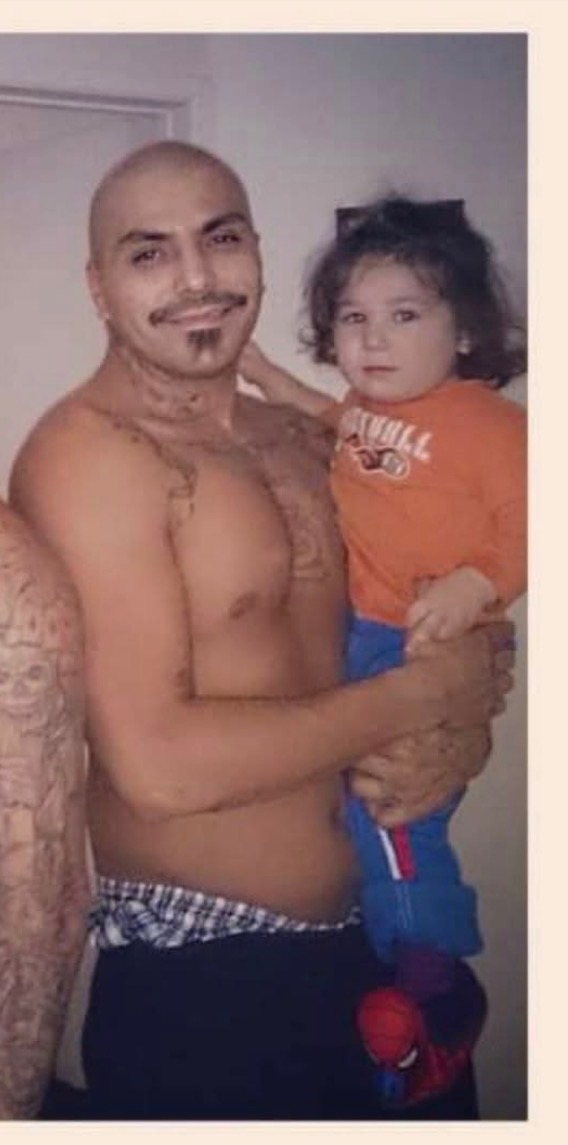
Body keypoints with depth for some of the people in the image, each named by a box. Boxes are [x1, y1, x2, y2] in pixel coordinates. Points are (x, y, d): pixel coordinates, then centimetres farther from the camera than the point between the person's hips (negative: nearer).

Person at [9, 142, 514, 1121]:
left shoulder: (299, 438, 8)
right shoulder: (89, 454, -16)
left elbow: (430, 642, 12)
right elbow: (157, 764, -25)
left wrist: (455, 739, -12)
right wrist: (414, 698, -15)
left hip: (356, 949, 8)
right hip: (192, 986, -7)